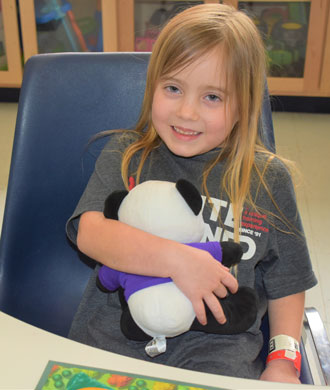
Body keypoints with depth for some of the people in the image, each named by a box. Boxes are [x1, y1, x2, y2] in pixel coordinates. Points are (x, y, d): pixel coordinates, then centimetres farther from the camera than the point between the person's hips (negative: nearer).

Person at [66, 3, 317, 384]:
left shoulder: (268, 179, 5)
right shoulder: (124, 155, 4)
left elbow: (286, 283, 12)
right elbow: (90, 232, -12)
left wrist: (283, 361, 1)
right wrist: (179, 260, -23)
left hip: (218, 350, 1)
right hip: (114, 336, 0)